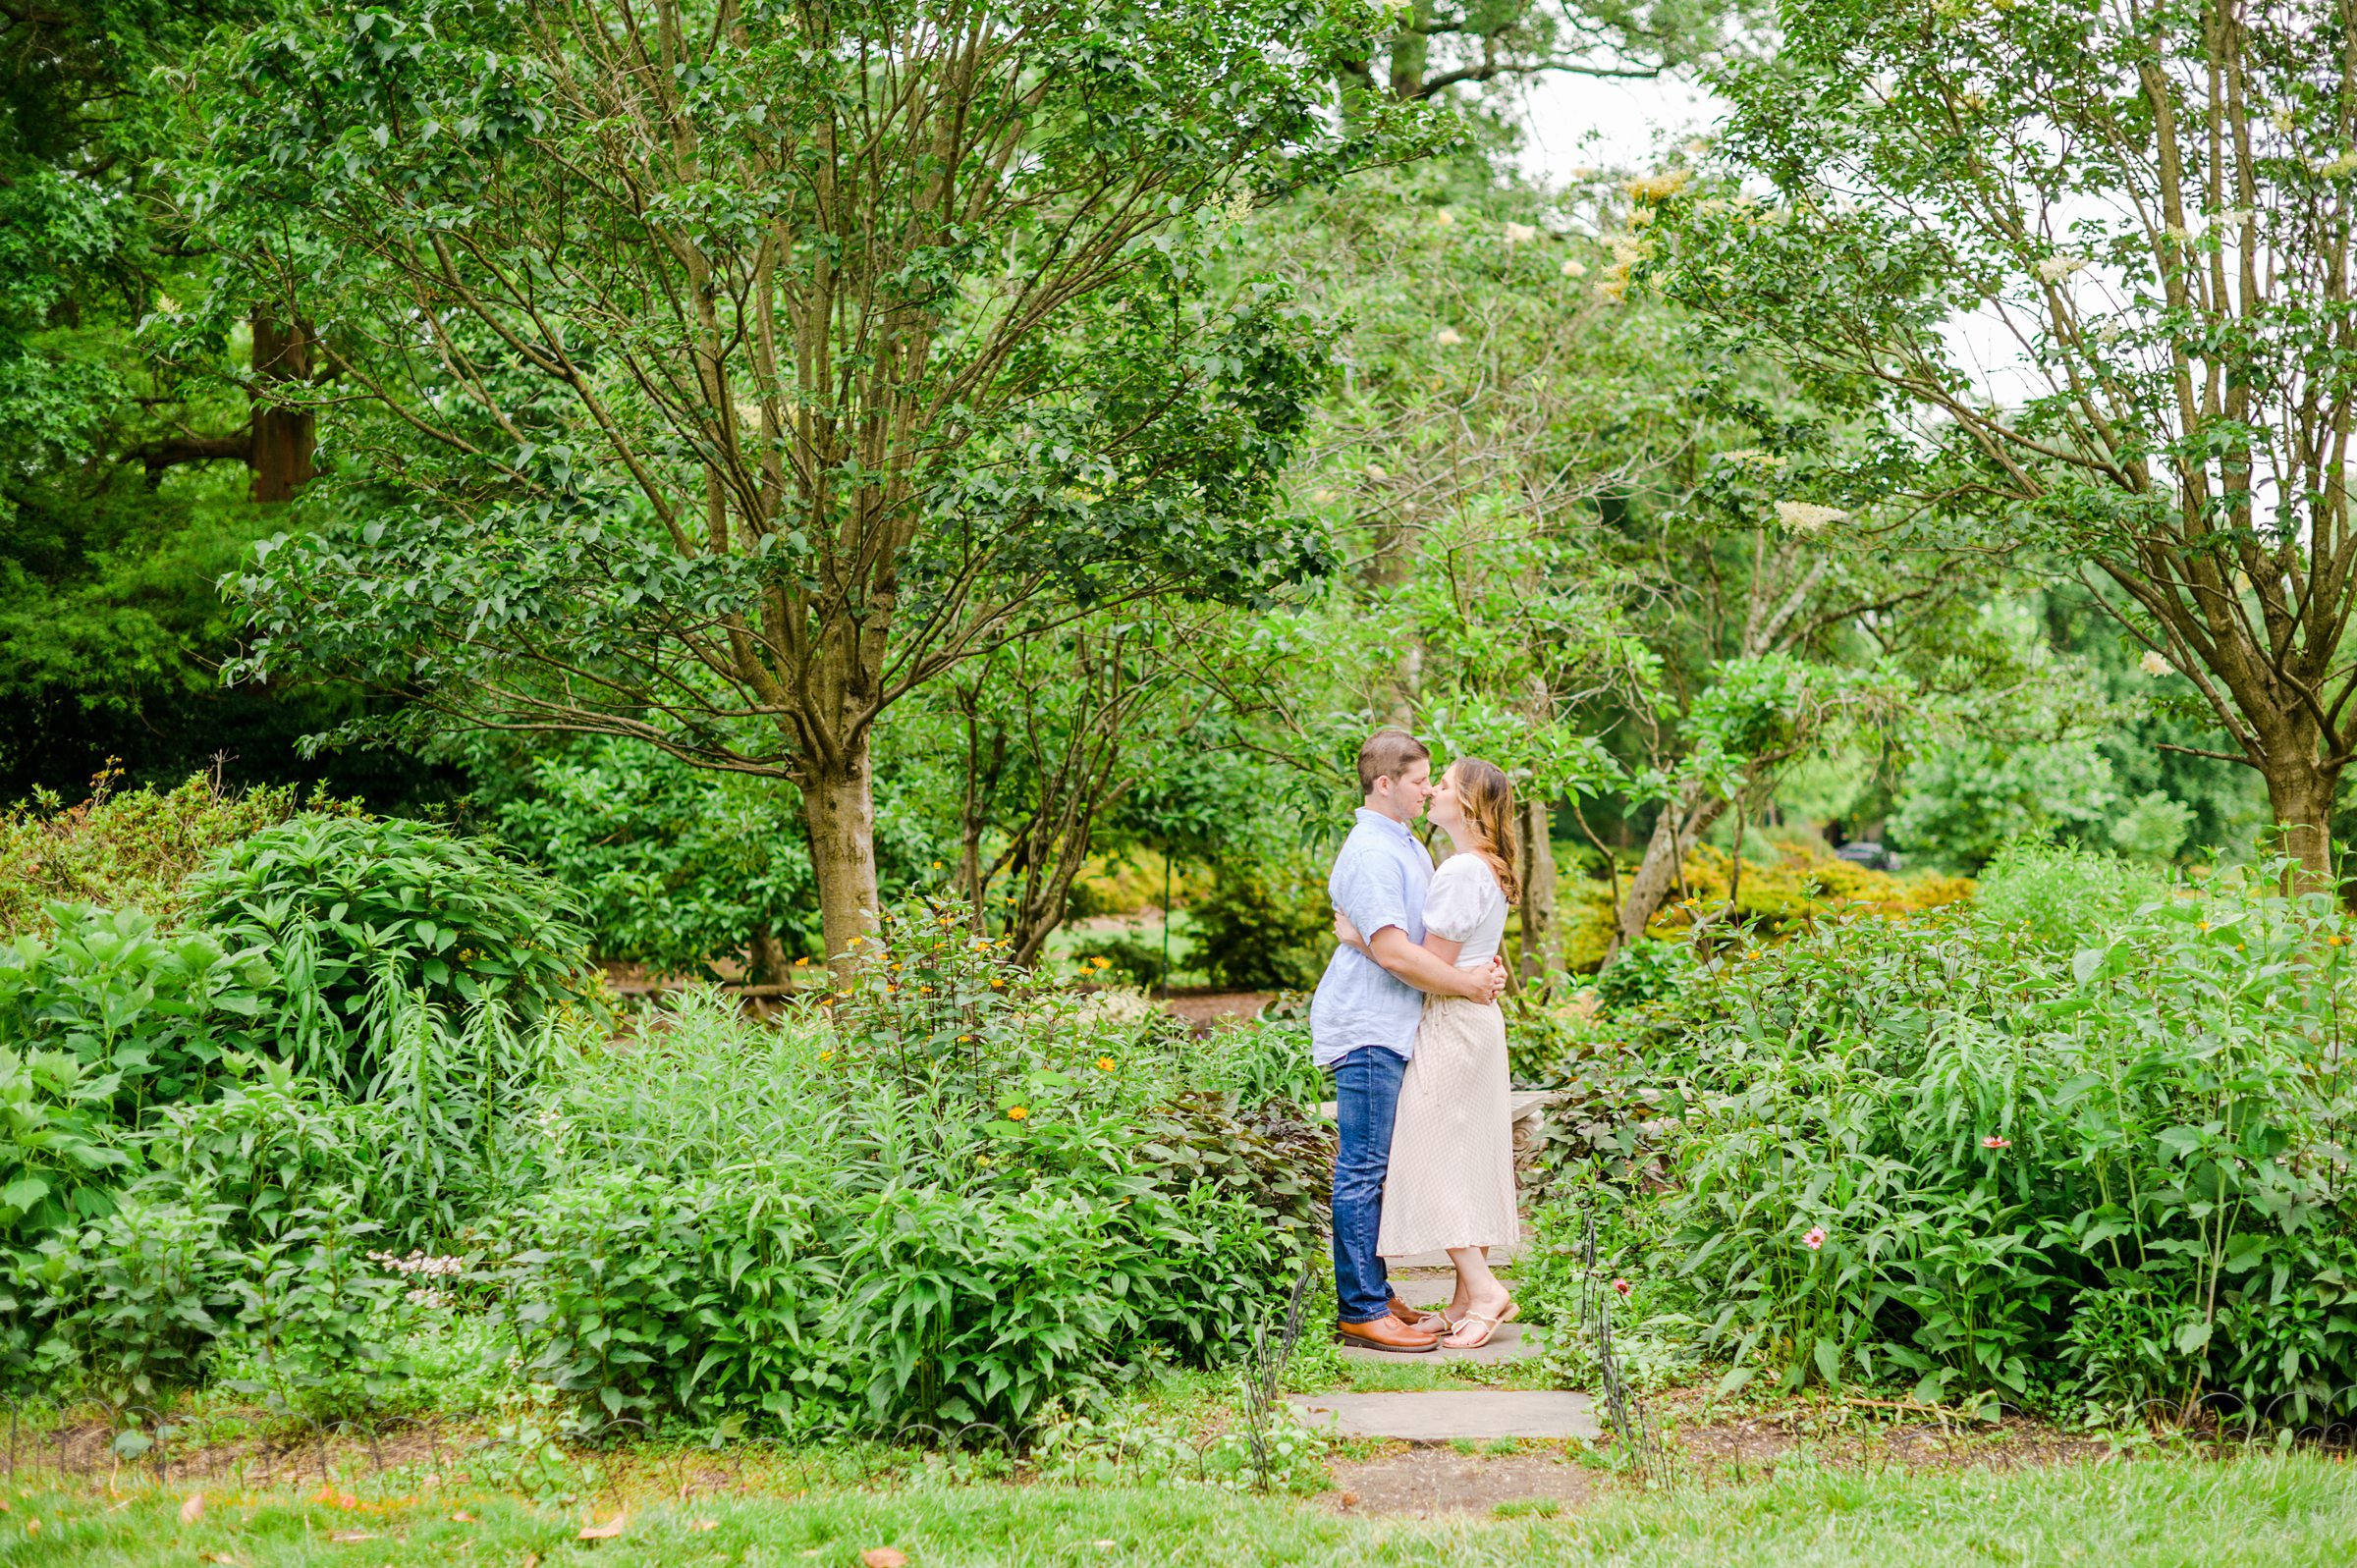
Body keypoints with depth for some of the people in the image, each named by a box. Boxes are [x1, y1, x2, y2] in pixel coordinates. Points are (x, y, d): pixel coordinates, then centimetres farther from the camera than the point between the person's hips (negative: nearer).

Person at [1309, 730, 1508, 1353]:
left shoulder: (1406, 846, 17)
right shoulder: (1370, 855, -17)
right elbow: (1394, 952, -23)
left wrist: (1483, 965, 6)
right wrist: (1469, 985, -14)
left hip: (1390, 1028, 10)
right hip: (1367, 1028, -10)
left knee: (1373, 1166, 14)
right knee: (1364, 1168, -6)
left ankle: (1372, 1294, 21)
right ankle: (1361, 1310, -3)